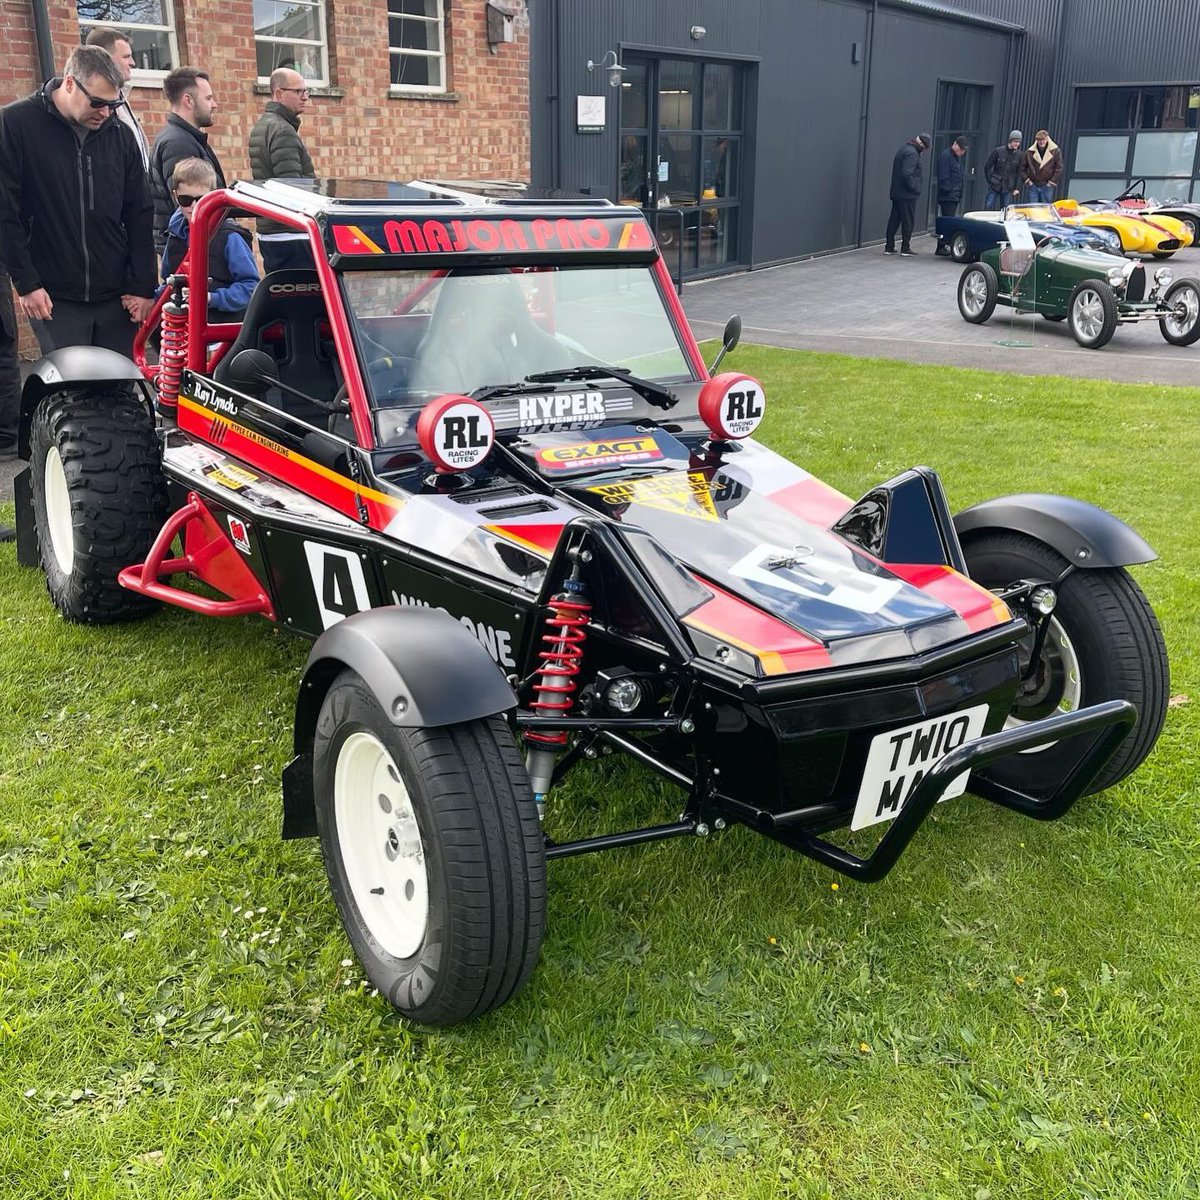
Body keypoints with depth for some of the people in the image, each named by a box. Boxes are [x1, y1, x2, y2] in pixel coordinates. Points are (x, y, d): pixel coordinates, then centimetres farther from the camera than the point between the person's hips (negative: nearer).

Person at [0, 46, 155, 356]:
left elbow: (140, 214, 10)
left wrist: (143, 285, 4)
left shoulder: (120, 135, 7)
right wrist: (26, 282, -9)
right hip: (54, 299, -3)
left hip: (116, 297, 3)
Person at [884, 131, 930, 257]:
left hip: (896, 192, 9)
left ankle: (889, 247, 13)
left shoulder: (904, 149, 15)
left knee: (894, 219, 11)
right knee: (908, 221, -2)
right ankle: (905, 248, 1)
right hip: (907, 194, -9)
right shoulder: (912, 153, -16)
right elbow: (907, 174, -24)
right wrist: (915, 189, -16)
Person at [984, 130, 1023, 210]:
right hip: (995, 186, -1)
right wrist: (990, 180, -2)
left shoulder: (1019, 155, 1)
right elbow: (987, 166, 1)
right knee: (988, 207, -3)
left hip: (1008, 188, 1)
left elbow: (1019, 173, 4)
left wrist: (1017, 188, -2)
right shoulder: (998, 151, -5)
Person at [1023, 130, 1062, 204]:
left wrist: (1052, 182, -6)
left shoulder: (1055, 151, -3)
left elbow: (1059, 168, -1)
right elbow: (1023, 167, 9)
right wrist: (1027, 179, 1)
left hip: (1047, 186, -1)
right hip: (1033, 185, 1)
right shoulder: (1030, 152, 1)